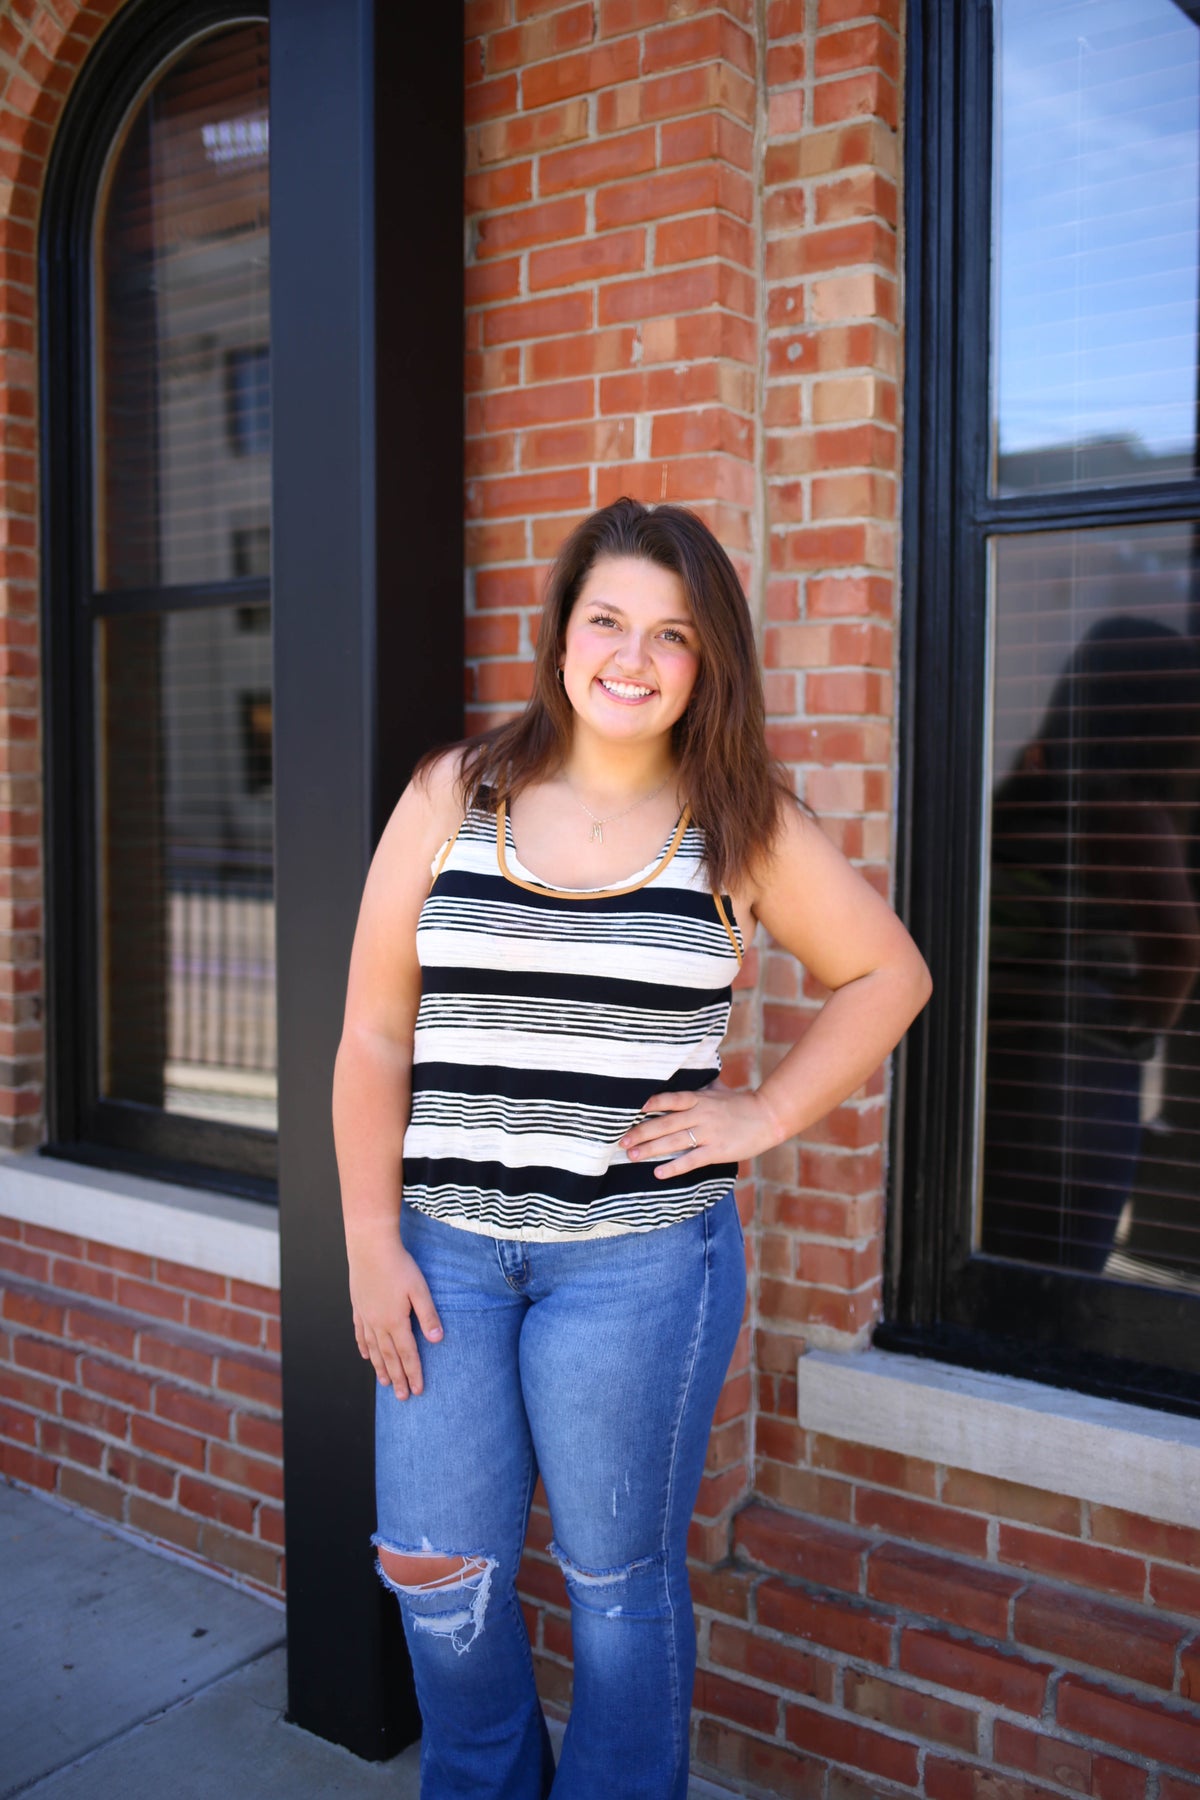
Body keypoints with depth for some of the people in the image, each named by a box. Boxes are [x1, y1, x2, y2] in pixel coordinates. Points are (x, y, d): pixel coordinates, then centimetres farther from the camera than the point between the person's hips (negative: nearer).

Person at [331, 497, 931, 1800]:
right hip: (445, 1245, 2)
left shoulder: (742, 826, -1)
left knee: (615, 1577, 12)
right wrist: (371, 1243, -3)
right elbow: (374, 1033, 1)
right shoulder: (454, 796, 1)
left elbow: (889, 972, 10)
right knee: (438, 1572, 13)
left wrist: (765, 1115, -1)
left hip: (639, 1255, -1)